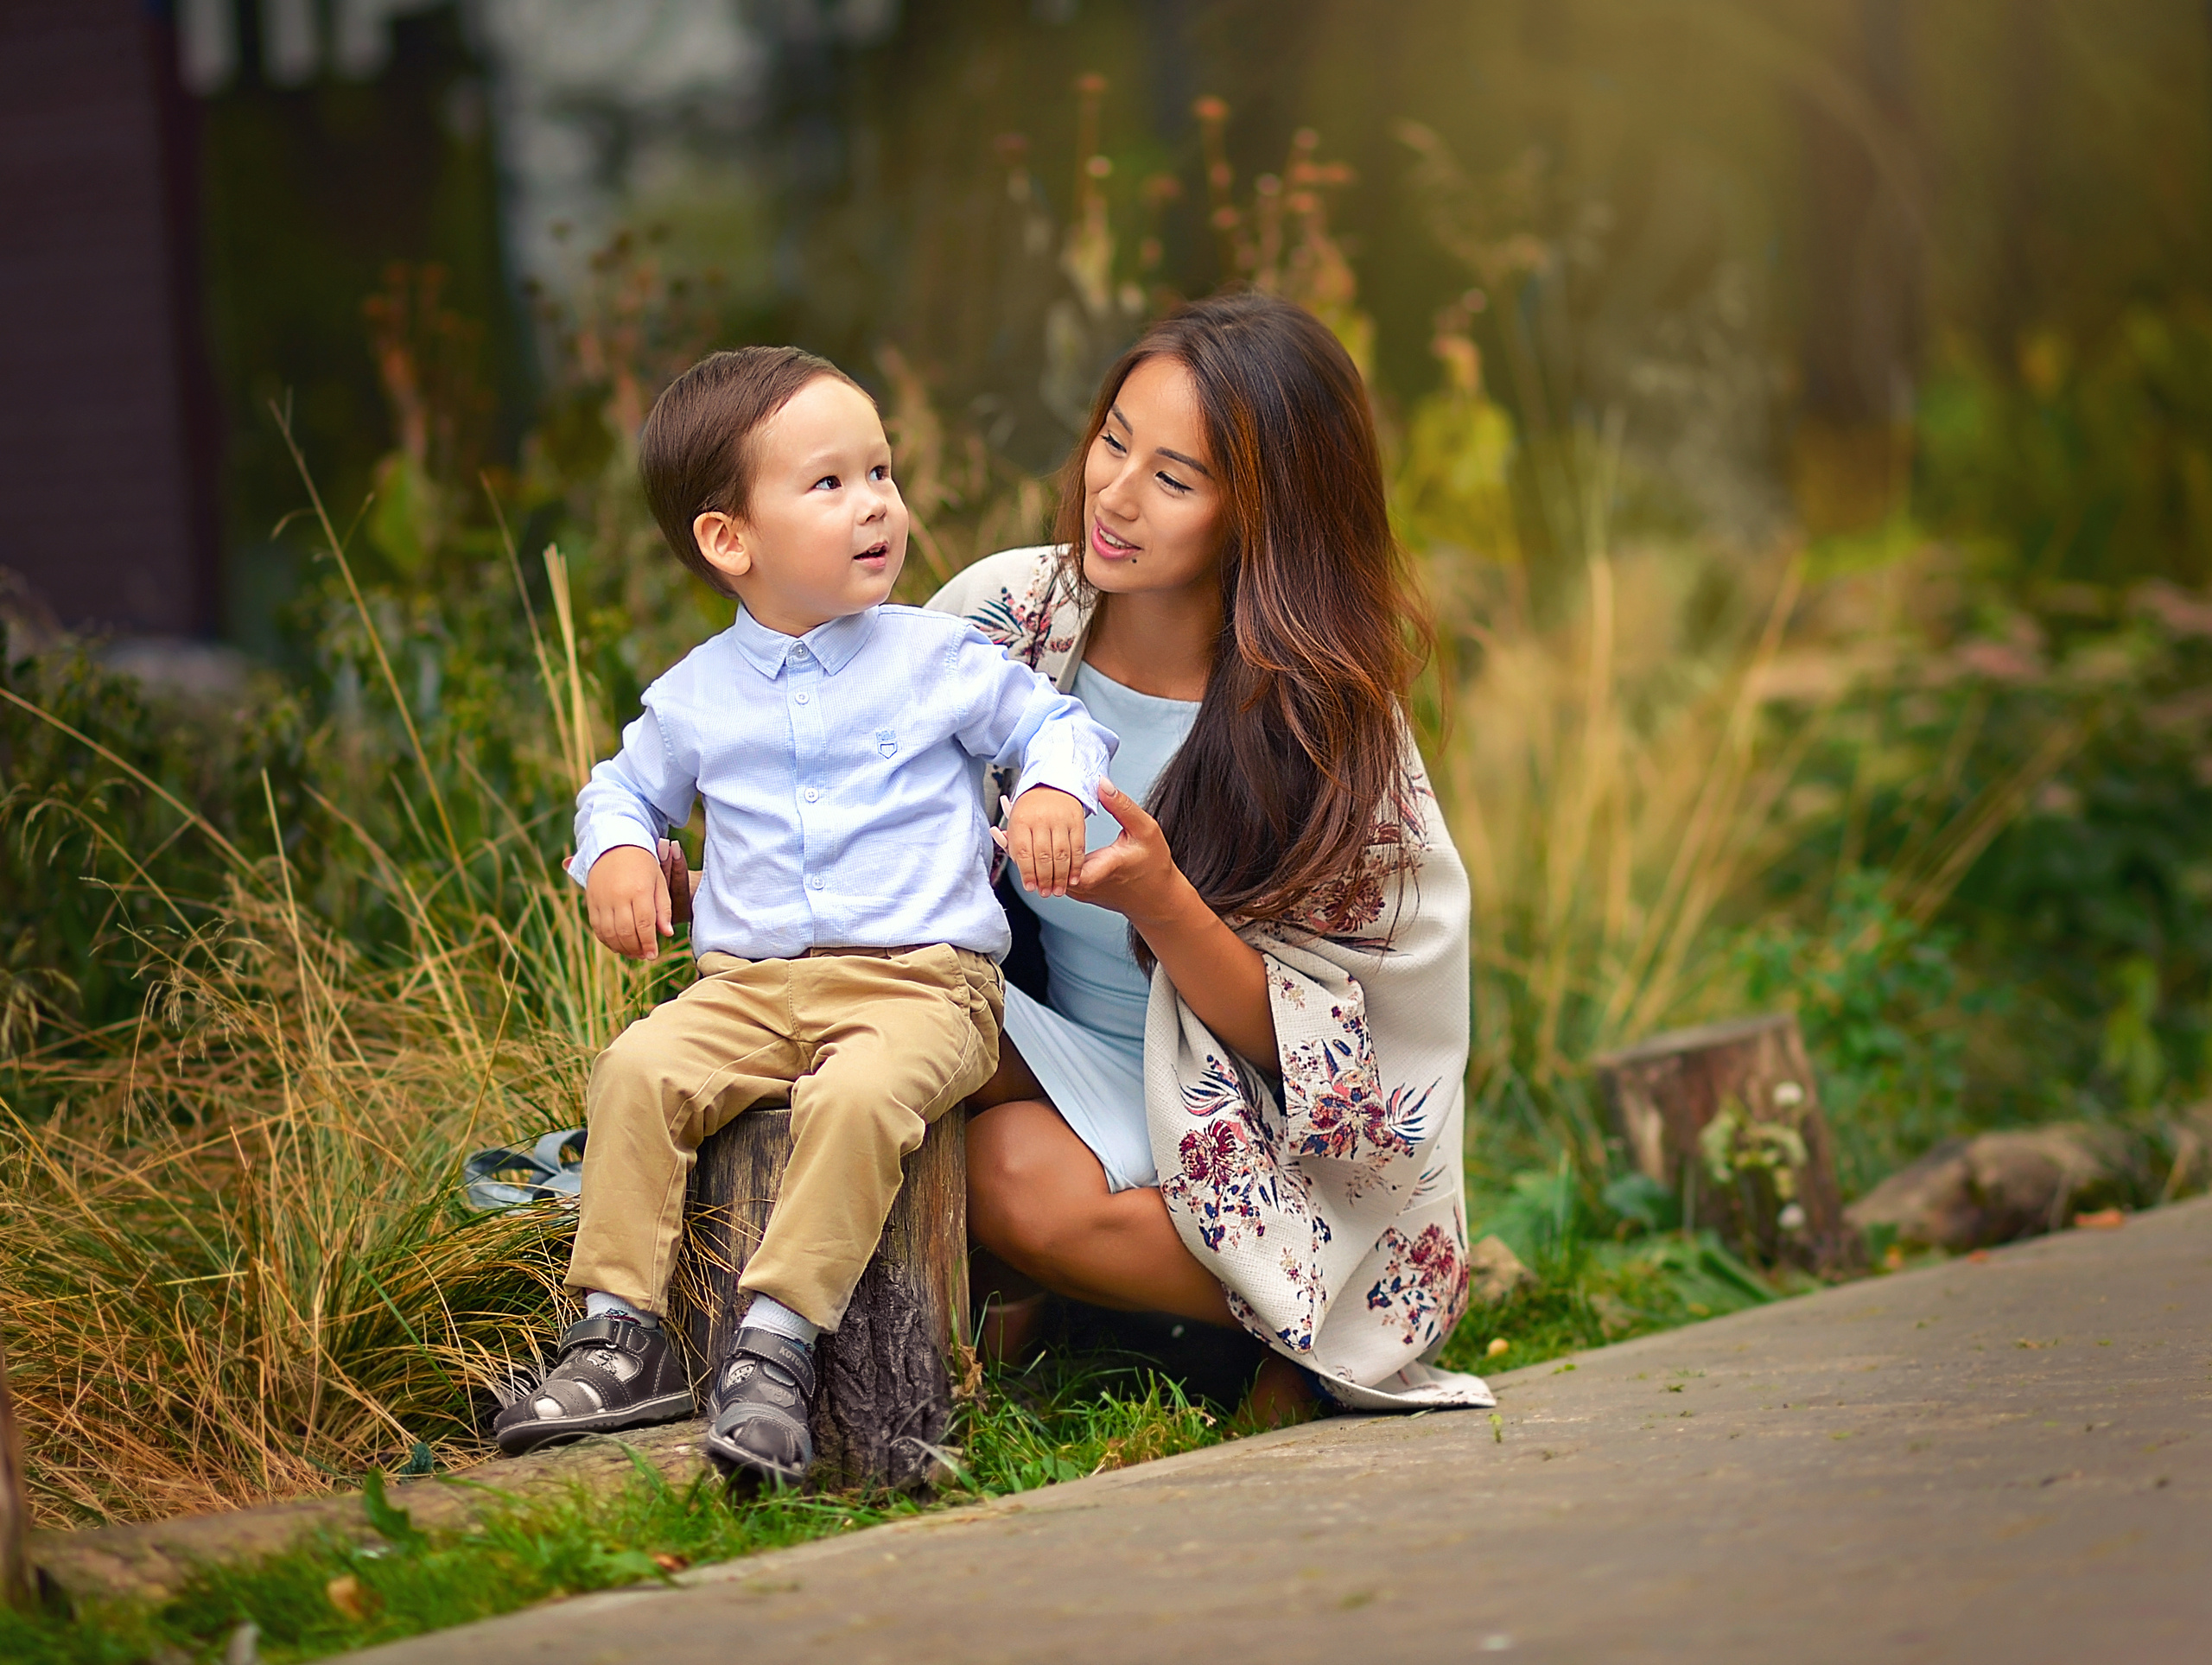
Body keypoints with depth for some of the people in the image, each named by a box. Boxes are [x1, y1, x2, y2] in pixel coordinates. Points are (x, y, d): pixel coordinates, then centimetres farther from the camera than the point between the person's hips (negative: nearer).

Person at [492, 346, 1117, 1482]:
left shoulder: (937, 659, 8)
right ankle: (620, 1332, -17)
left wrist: (1054, 790, -8)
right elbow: (626, 786, 28)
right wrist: (615, 850, 6)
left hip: (918, 982, -3)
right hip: (747, 987, 3)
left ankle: (777, 1345, -33)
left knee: (860, 1092, -35)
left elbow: (1056, 724, 15)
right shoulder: (696, 696, 13)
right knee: (640, 1069, -24)